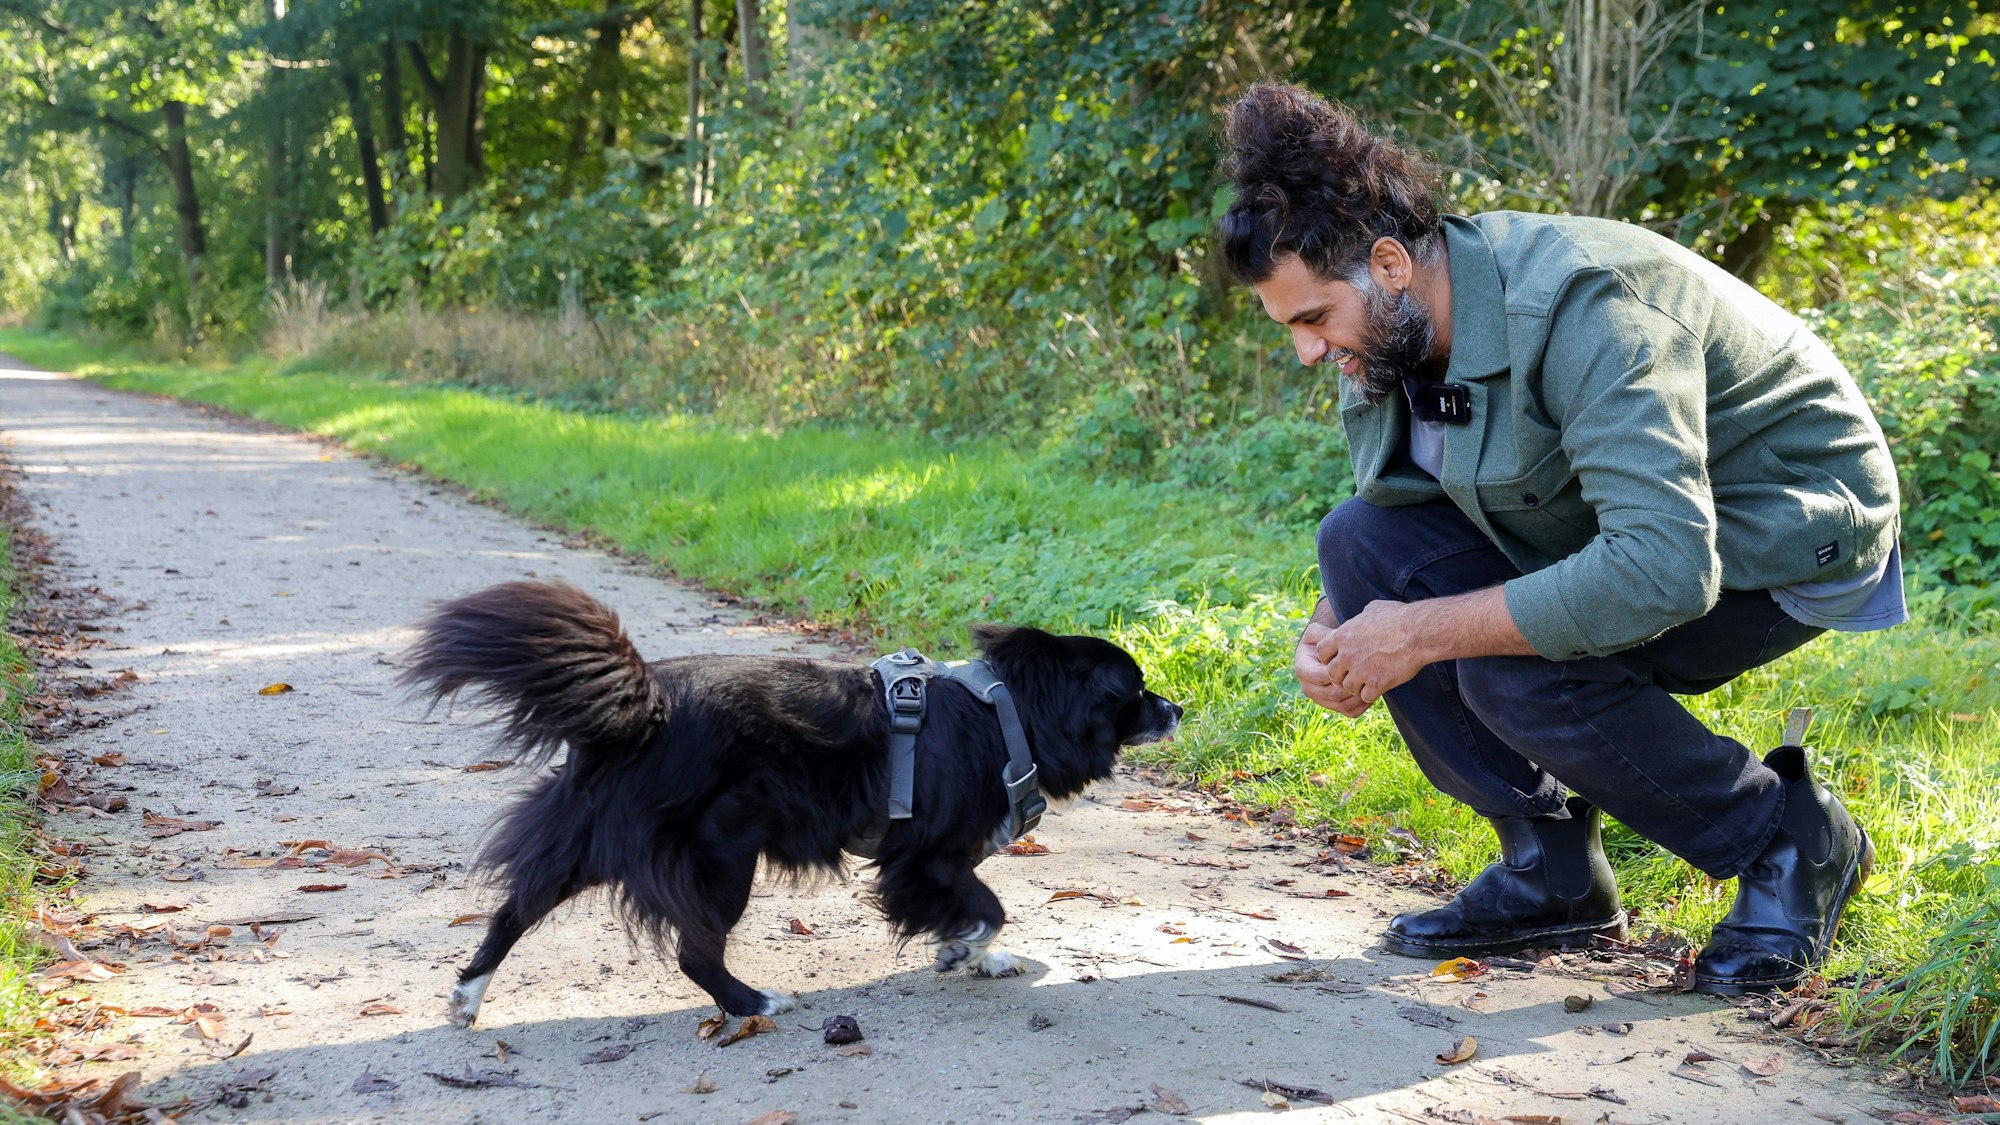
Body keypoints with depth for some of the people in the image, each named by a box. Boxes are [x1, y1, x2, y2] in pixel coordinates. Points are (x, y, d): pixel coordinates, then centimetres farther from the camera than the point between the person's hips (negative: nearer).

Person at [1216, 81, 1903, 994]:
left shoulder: (1582, 308, -33)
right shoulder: (1387, 334, -7)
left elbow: (1663, 568, -41)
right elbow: (1390, 519, 7)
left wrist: (1423, 633, -36)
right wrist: (1333, 633, -16)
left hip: (1788, 539, -8)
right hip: (1606, 526, 8)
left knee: (1513, 667, -31)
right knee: (1360, 543, -12)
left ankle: (1793, 842, -4)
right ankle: (1550, 872, -4)